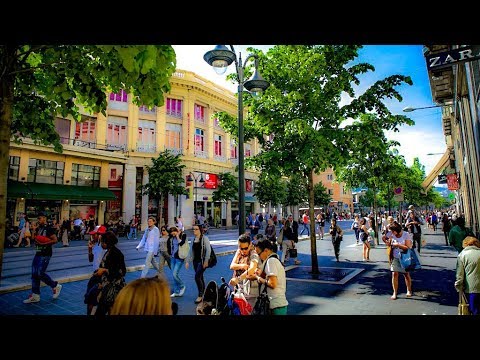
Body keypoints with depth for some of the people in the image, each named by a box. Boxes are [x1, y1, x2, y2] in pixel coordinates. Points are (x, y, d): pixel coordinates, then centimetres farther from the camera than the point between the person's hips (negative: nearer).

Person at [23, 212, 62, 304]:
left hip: (45, 255, -8)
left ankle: (55, 286, 10)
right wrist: (35, 230, 0)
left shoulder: (49, 229, -11)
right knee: (34, 274, 7)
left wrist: (44, 243, -20)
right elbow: (33, 238, 12)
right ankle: (35, 296, 15)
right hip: (38, 253, 8)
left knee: (40, 273, -10)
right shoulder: (38, 228, 13)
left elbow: (55, 240, -16)